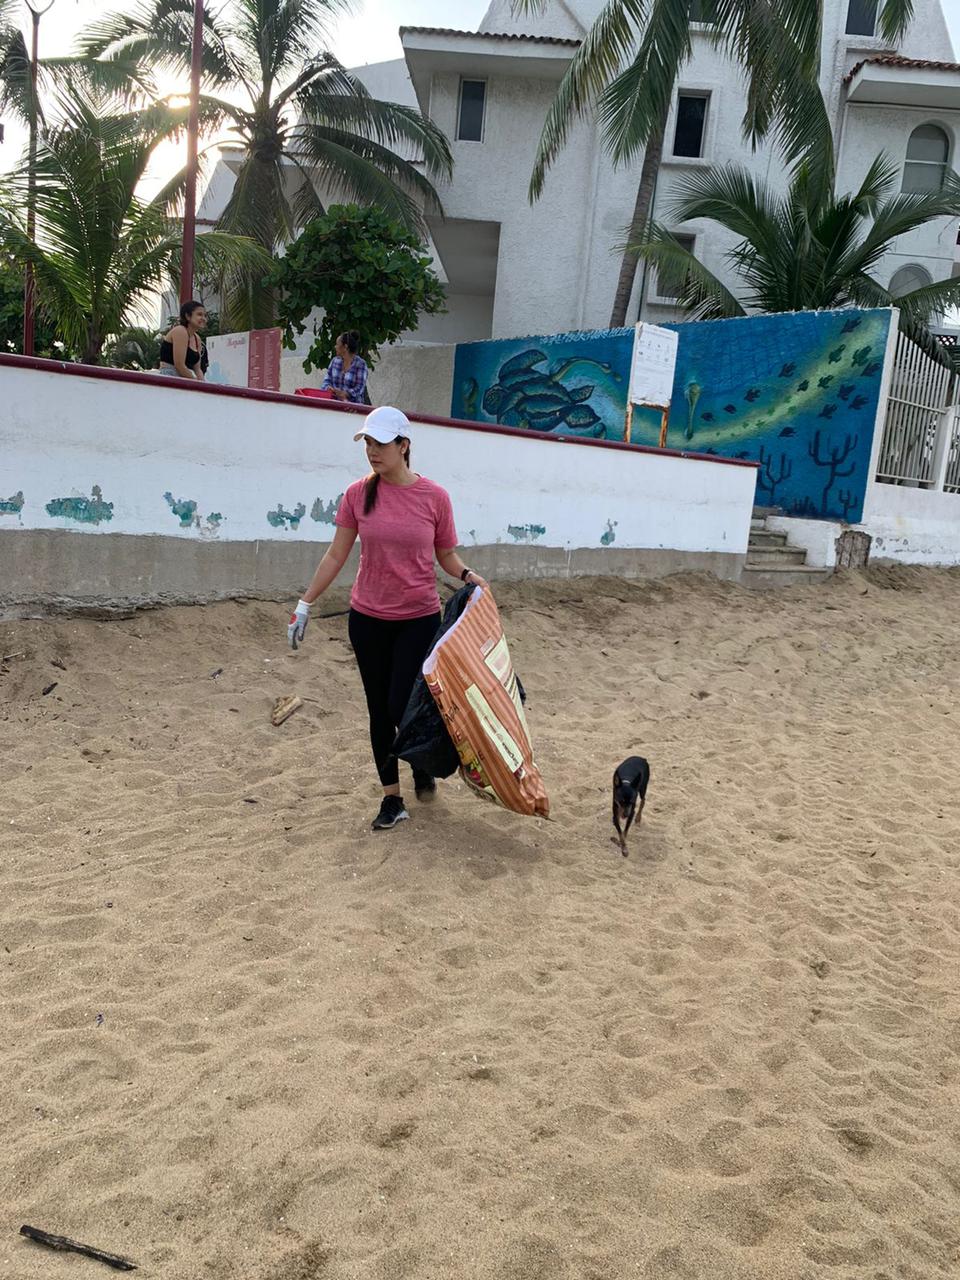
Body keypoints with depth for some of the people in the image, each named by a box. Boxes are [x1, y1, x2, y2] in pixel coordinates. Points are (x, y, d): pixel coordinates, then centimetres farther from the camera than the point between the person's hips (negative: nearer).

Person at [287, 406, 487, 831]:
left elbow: (446, 555, 4)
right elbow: (336, 555, 3)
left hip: (418, 619, -2)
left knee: (403, 709, -5)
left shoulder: (434, 497, -7)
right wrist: (305, 603, 2)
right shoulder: (358, 494, -3)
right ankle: (392, 799, 22)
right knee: (379, 711, 8)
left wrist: (468, 576, -16)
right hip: (368, 619, 2)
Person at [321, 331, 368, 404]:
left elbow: (359, 388, -9)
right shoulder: (335, 361, 13)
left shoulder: (360, 364, -3)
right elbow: (327, 380, 14)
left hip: (353, 405, -4)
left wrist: (344, 394, -25)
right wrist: (329, 388, -9)